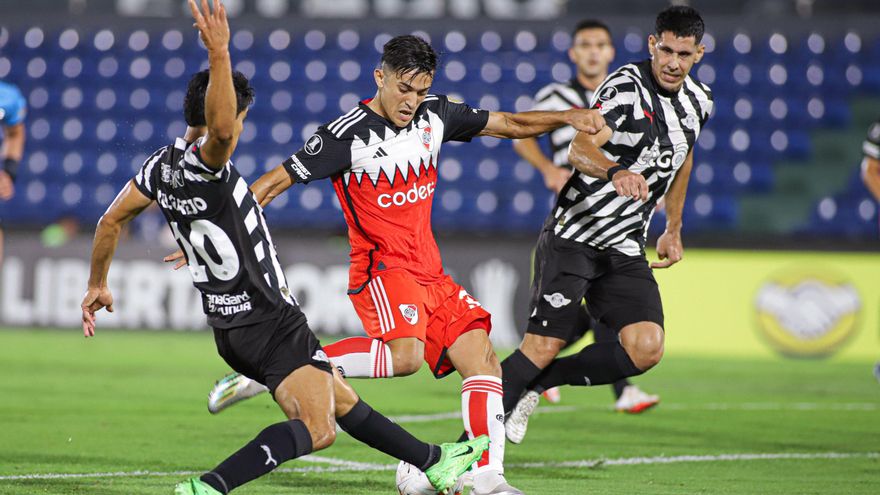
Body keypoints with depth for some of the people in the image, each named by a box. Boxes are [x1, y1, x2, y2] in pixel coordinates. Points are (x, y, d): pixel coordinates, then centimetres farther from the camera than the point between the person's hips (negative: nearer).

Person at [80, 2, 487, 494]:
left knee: (341, 401, 20)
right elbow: (220, 129, -45)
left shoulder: (161, 165, 6)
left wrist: (98, 283, 27)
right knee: (317, 428, -18)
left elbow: (111, 220, 14)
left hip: (230, 324, 10)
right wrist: (220, 55, -51)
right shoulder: (204, 163, -21)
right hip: (272, 322, -10)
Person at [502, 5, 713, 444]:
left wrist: (673, 229, 29)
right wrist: (616, 172, -51)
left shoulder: (699, 102, 8)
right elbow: (580, 148, -31)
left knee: (646, 349, -13)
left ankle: (537, 384, 5)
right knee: (543, 345, -14)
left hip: (626, 250, 6)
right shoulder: (626, 87, -15)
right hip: (573, 236, -6)